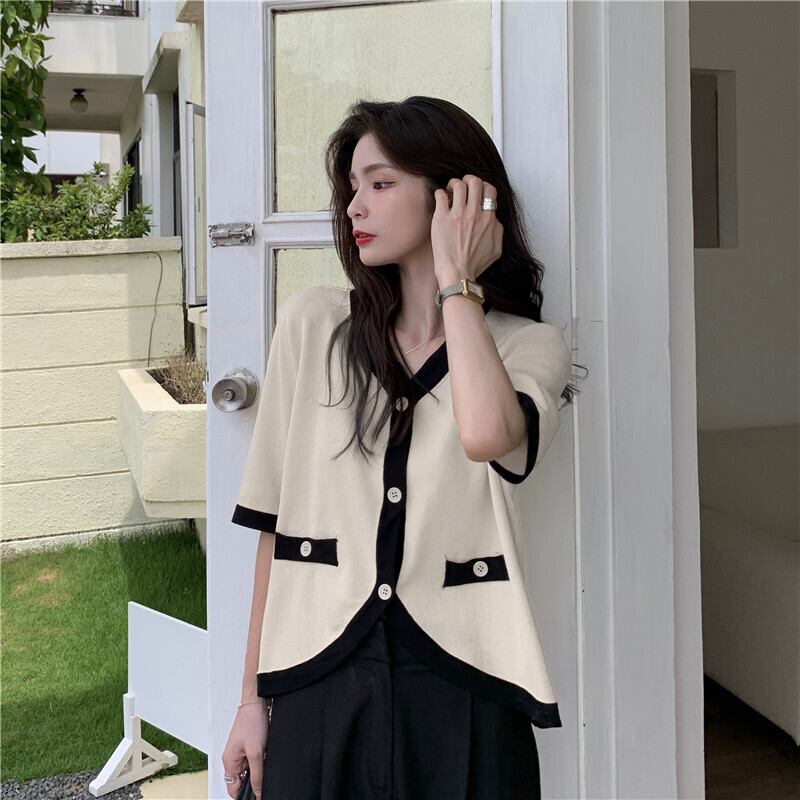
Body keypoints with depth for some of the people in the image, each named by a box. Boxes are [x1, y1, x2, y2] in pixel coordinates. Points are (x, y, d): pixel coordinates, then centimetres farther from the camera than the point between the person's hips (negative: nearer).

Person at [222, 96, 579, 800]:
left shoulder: (529, 345, 1)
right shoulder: (312, 323, 4)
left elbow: (486, 435, -24)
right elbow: (273, 522, 4)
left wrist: (455, 280, -11)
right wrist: (253, 698, 4)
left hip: (463, 688, -1)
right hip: (318, 678, 1)